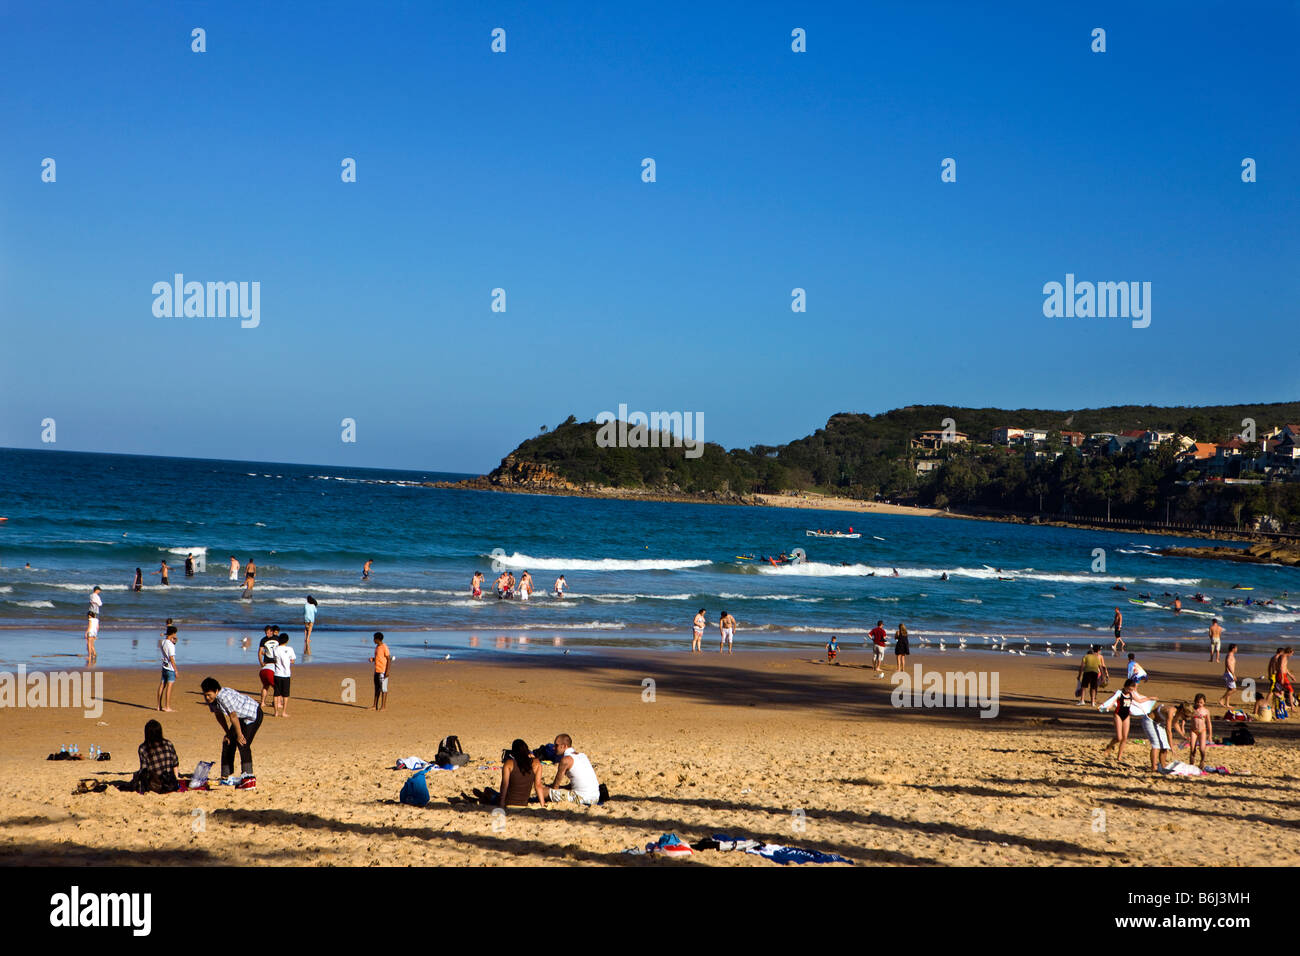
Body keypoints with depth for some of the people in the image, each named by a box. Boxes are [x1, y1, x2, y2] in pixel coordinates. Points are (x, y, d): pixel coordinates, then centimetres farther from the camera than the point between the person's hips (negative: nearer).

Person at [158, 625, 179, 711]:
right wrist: (176, 670, -14)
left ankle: (159, 706, 19)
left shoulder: (162, 642, 6)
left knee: (162, 686, 12)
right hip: (170, 668, -8)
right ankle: (167, 707, -6)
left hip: (164, 667, 8)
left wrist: (173, 641, 14)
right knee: (169, 687, -6)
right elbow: (171, 658, -19)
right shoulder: (170, 644, -18)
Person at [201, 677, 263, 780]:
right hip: (240, 717, 9)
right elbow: (219, 716, 6)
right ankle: (226, 775, 14)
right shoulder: (210, 699, -7)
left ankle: (247, 774, -18)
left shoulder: (225, 696, -35)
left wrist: (239, 735, -19)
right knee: (227, 743, 7)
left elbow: (233, 716, -27)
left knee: (243, 744, -20)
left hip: (253, 714, -9)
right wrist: (228, 733, 5)